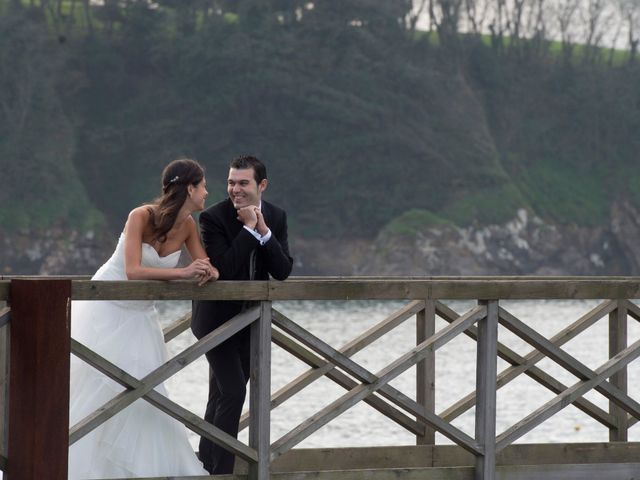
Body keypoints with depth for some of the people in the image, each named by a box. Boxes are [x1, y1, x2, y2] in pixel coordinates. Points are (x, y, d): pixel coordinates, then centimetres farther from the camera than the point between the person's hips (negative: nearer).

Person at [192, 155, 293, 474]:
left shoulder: (276, 217, -1)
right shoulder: (213, 217, -17)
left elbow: (282, 272, -10)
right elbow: (223, 269, -27)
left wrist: (264, 230, -22)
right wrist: (249, 228, -27)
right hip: (218, 318, -6)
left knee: (221, 396, 15)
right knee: (233, 393, -17)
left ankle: (207, 466, 24)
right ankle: (221, 471, -13)